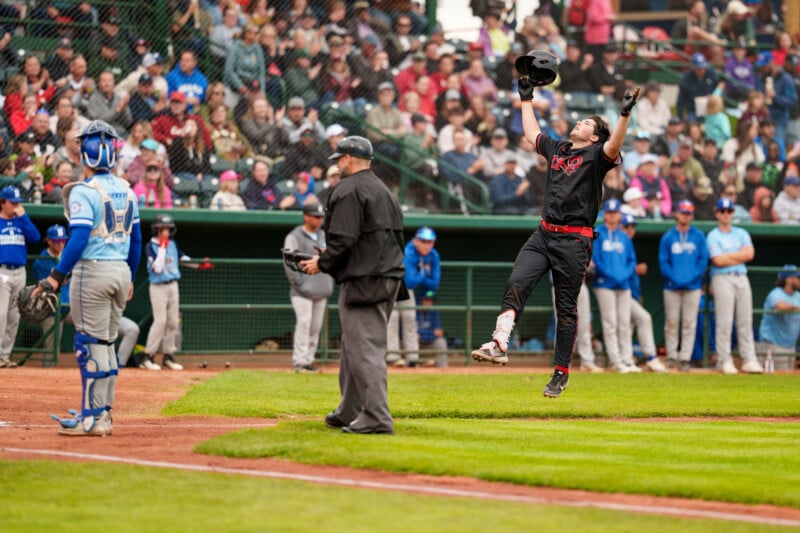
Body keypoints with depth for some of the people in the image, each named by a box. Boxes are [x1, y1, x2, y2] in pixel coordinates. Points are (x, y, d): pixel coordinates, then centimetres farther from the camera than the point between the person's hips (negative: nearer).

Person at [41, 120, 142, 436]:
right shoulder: (126, 191, 10)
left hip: (92, 270, -7)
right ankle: (101, 411, 18)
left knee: (90, 345, -4)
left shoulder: (84, 191, -13)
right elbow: (136, 238, 14)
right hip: (121, 270, 7)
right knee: (106, 344, 15)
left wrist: (57, 276, -22)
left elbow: (80, 237, -21)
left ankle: (92, 419, -5)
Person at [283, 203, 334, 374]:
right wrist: (299, 284, -15)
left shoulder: (322, 235, 18)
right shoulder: (294, 237, -4)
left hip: (321, 290, 7)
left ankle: (308, 359, 13)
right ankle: (299, 362, -14)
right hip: (303, 291, -7)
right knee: (304, 323, -14)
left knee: (316, 326, 6)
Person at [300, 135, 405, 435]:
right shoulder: (384, 191, 20)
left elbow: (343, 240, -18)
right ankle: (350, 413, 26)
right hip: (390, 275, 10)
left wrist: (322, 264, -3)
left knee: (365, 349, -11)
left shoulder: (349, 190, -10)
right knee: (353, 346, 19)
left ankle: (377, 418, -17)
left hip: (363, 280, -10)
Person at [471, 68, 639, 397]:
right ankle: (499, 344, -28)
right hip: (544, 234, 5)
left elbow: (614, 147, -22)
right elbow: (532, 133, 35)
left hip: (574, 241, -5)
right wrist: (526, 99, 39)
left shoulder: (596, 155, 0)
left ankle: (562, 372, 9)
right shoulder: (556, 148, 19)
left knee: (566, 307, 1)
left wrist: (625, 115, -34)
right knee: (516, 282, -17)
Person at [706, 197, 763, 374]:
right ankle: (724, 361, -5)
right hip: (722, 279, -5)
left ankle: (749, 360, 2)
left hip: (742, 279, 5)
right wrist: (739, 255, -2)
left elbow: (749, 254, 1)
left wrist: (729, 256, -5)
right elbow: (718, 260, -12)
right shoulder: (713, 236, 2)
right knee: (724, 322, -7)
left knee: (745, 321, 2)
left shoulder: (741, 233, 16)